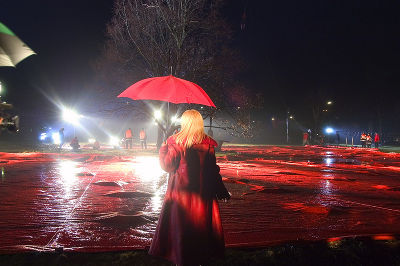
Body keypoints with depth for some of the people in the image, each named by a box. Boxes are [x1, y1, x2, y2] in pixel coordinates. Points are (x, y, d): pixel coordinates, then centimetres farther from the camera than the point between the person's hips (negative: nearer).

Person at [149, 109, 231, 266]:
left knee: (180, 224, 10)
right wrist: (222, 192, 7)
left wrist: (163, 148, 10)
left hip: (180, 190, -2)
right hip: (202, 193, 2)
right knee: (200, 224, 14)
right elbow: (213, 171, -3)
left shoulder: (176, 142, -10)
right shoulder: (208, 143, -5)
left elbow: (167, 165, -8)